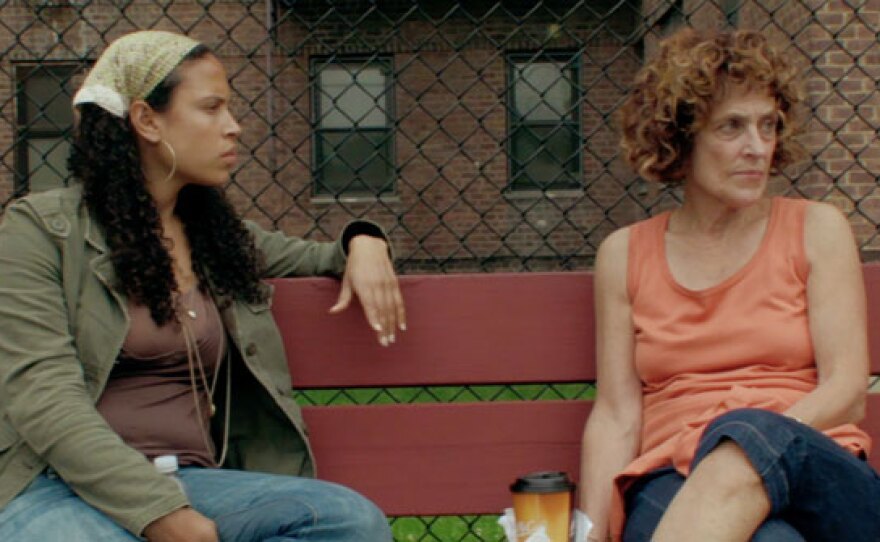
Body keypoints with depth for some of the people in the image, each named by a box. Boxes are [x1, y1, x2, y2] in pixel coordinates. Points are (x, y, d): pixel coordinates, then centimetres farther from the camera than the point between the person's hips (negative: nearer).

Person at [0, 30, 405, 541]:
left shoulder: (223, 237, 18)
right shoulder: (41, 229, 1)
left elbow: (314, 256, 36)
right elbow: (42, 395, -11)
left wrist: (364, 241, 10)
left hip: (194, 481, 6)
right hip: (62, 486, -6)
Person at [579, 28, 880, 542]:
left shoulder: (817, 229, 11)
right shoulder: (625, 254, 13)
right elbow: (616, 417, 6)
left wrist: (746, 446, -15)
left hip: (813, 472, 2)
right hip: (673, 484, -1)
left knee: (751, 433, -38)